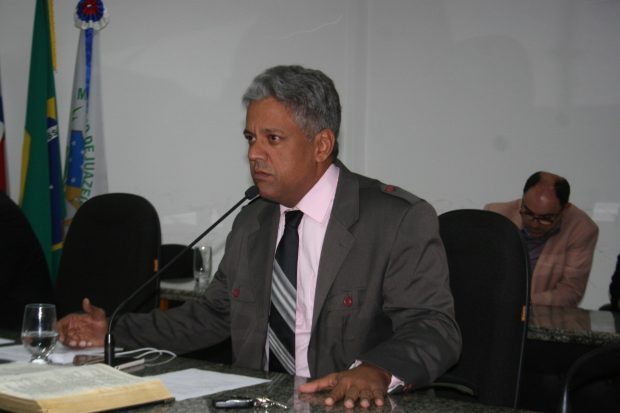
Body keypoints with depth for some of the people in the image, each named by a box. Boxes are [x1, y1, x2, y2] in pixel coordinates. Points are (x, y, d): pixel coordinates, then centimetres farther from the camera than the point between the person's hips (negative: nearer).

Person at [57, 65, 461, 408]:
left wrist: (377, 372, -34)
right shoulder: (251, 222, 13)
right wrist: (117, 331, 11)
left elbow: (433, 328, -15)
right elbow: (212, 314, 21)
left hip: (342, 403, -5)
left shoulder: (401, 221, -8)